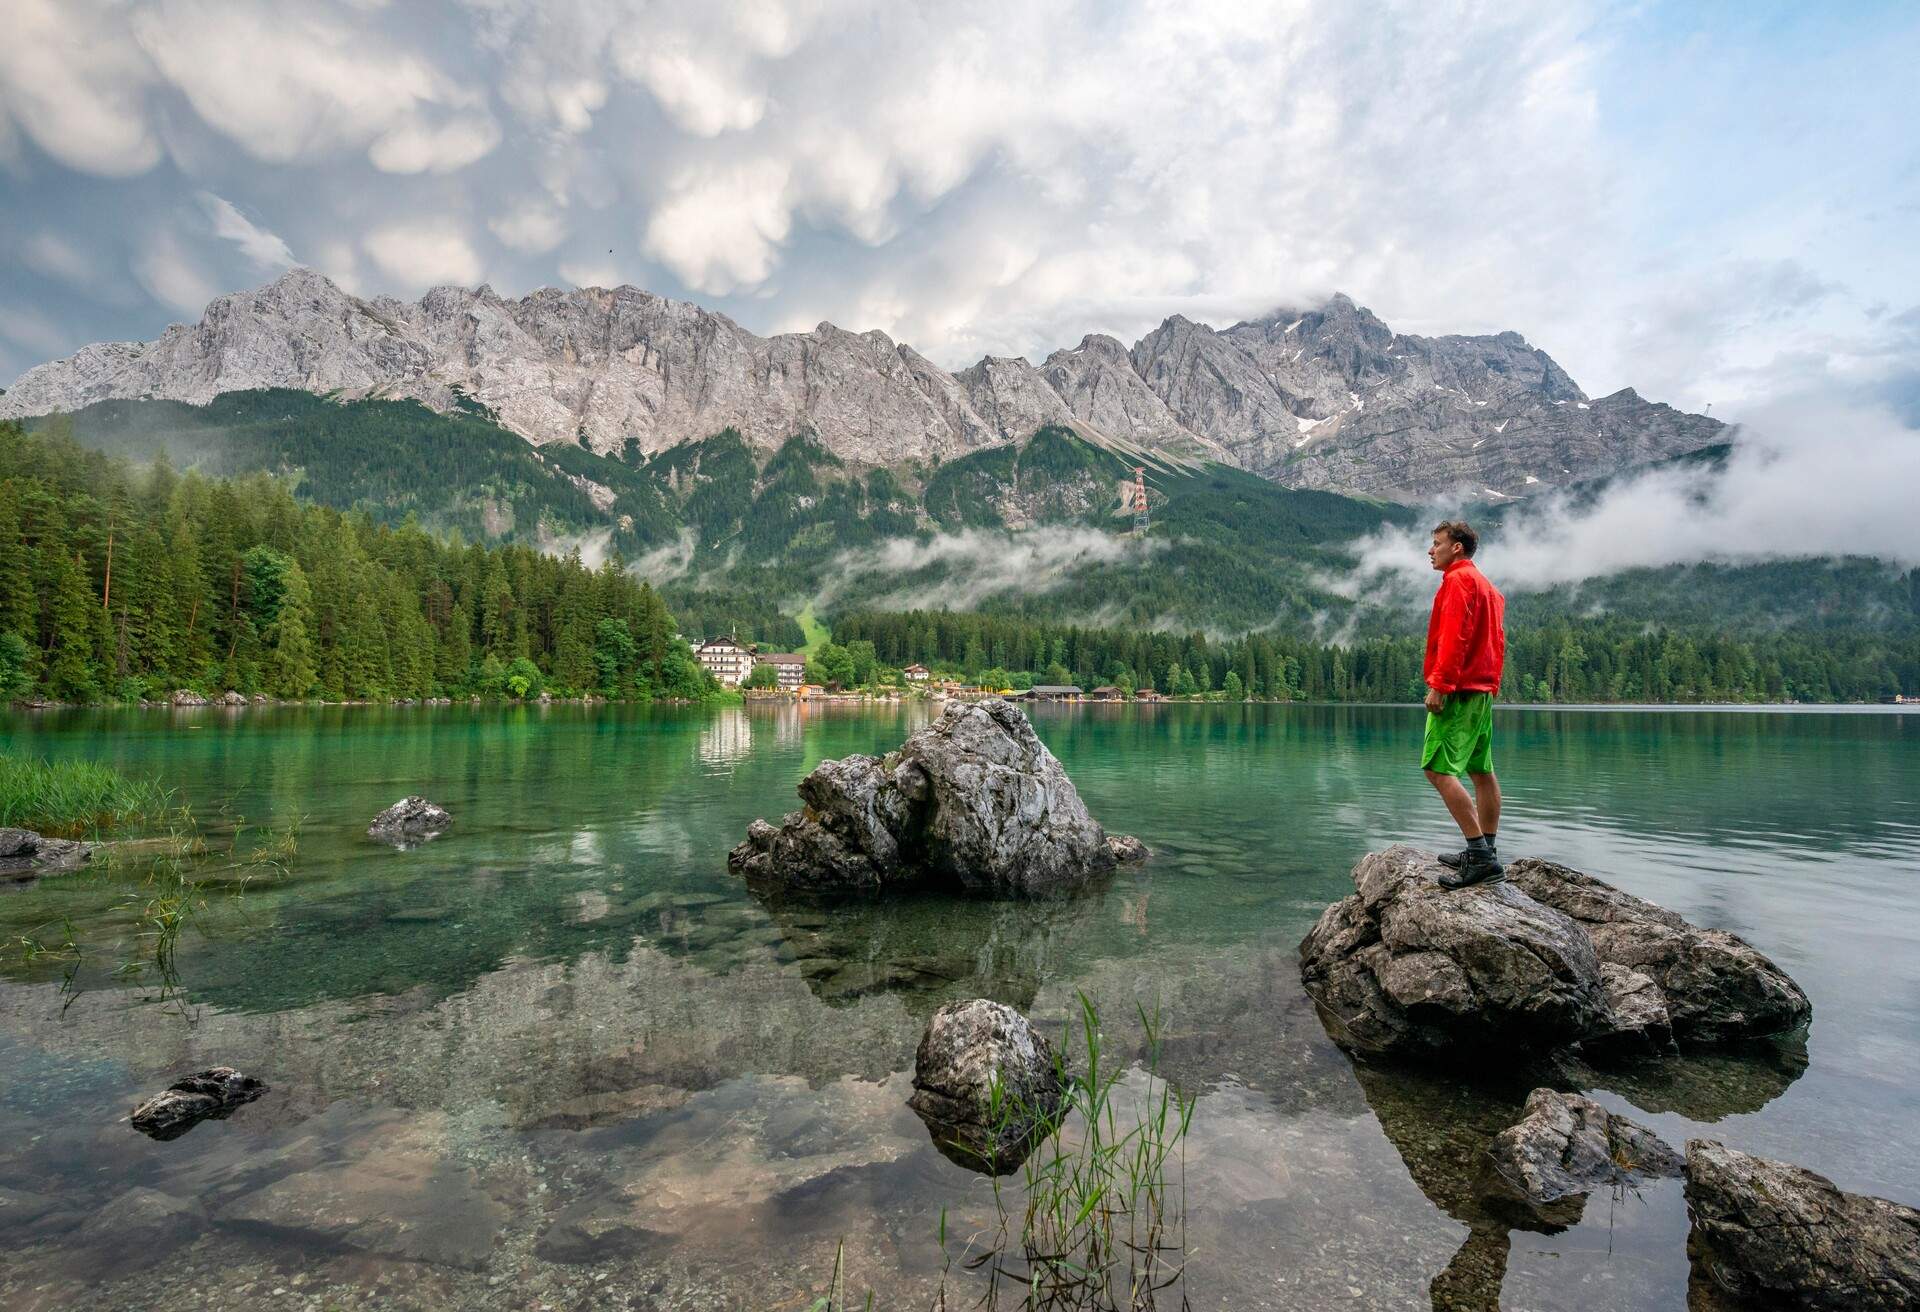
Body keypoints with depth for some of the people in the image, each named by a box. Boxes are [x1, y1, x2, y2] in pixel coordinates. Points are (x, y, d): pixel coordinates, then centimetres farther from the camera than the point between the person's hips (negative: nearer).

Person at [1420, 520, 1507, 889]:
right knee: (1481, 771, 11)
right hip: (1482, 691, 11)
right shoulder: (1487, 586, 22)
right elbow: (1497, 642, 20)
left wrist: (1439, 684, -22)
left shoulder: (1458, 579, -8)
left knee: (1438, 768, -14)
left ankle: (1480, 856, -18)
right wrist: (1491, 685, 19)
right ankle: (1485, 852, 17)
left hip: (1458, 690, -11)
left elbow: (1453, 637, -19)